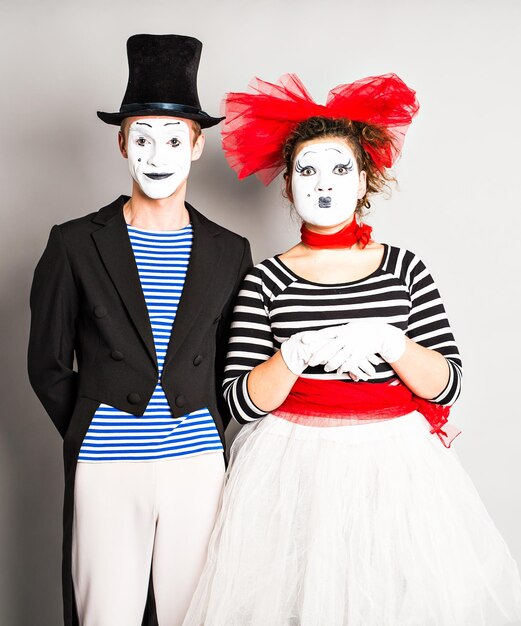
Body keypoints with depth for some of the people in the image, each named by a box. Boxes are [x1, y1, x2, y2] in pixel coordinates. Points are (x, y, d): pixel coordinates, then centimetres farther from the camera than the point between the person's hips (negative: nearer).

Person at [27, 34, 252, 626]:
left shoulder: (229, 252, 4)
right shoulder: (75, 244, -1)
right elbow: (48, 363, 5)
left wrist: (209, 437, 6)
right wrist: (88, 439, 4)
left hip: (199, 465, 2)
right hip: (107, 468, -1)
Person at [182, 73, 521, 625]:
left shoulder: (405, 269, 1)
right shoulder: (266, 281, -1)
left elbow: (446, 383, -3)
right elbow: (242, 402, -7)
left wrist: (388, 341, -20)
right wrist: (299, 352, -23)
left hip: (392, 466, 1)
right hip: (293, 470, 0)